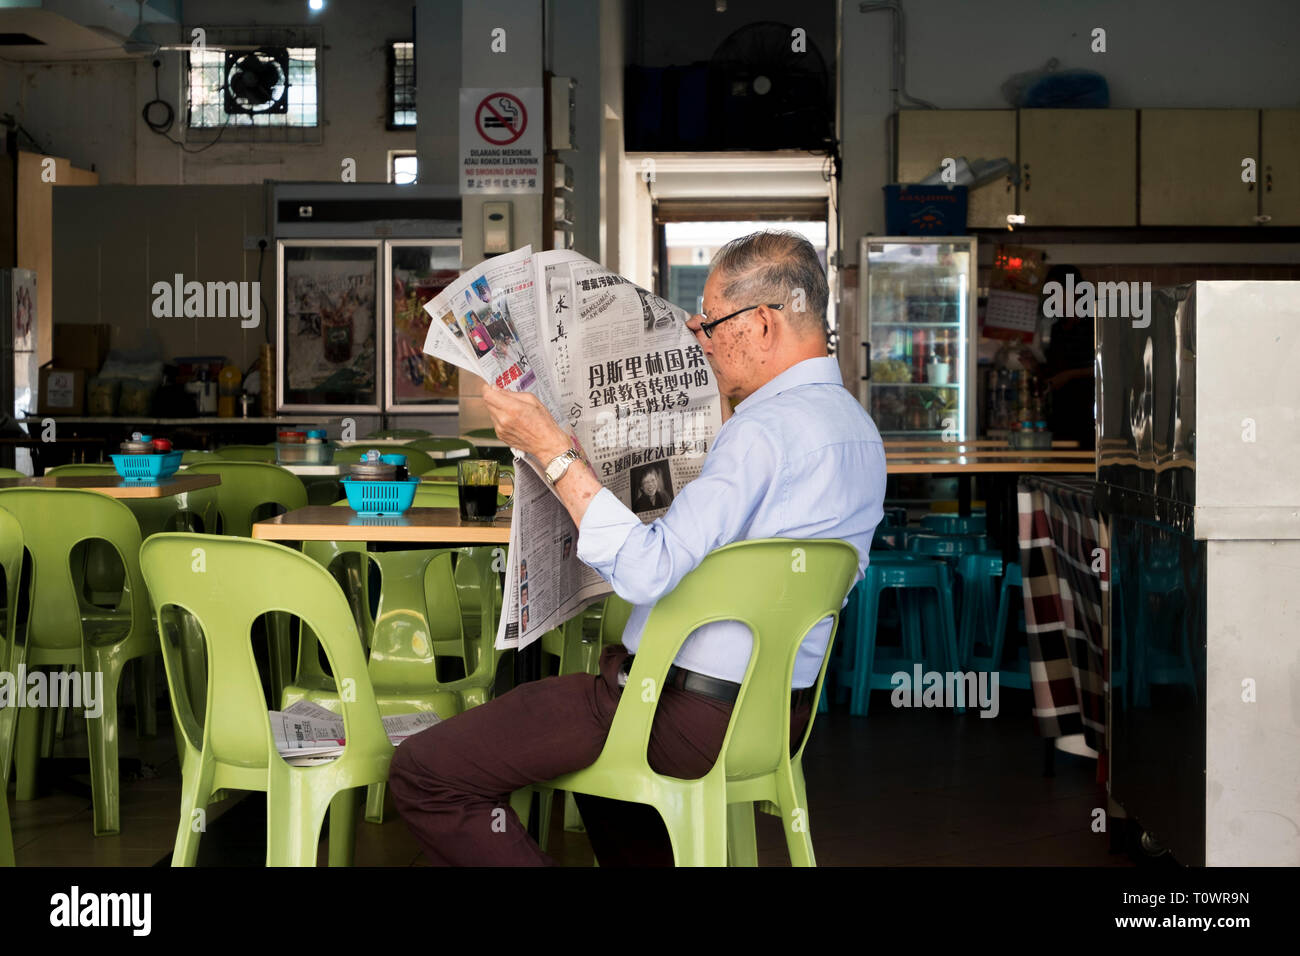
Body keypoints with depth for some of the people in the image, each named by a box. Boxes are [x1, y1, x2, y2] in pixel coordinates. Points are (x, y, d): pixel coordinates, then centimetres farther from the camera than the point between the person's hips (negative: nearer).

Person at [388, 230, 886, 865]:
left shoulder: (768, 429, -23)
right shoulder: (856, 425, 8)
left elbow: (647, 570, -31)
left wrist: (552, 451, -25)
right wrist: (730, 394, 23)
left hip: (690, 717, -11)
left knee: (424, 774, -11)